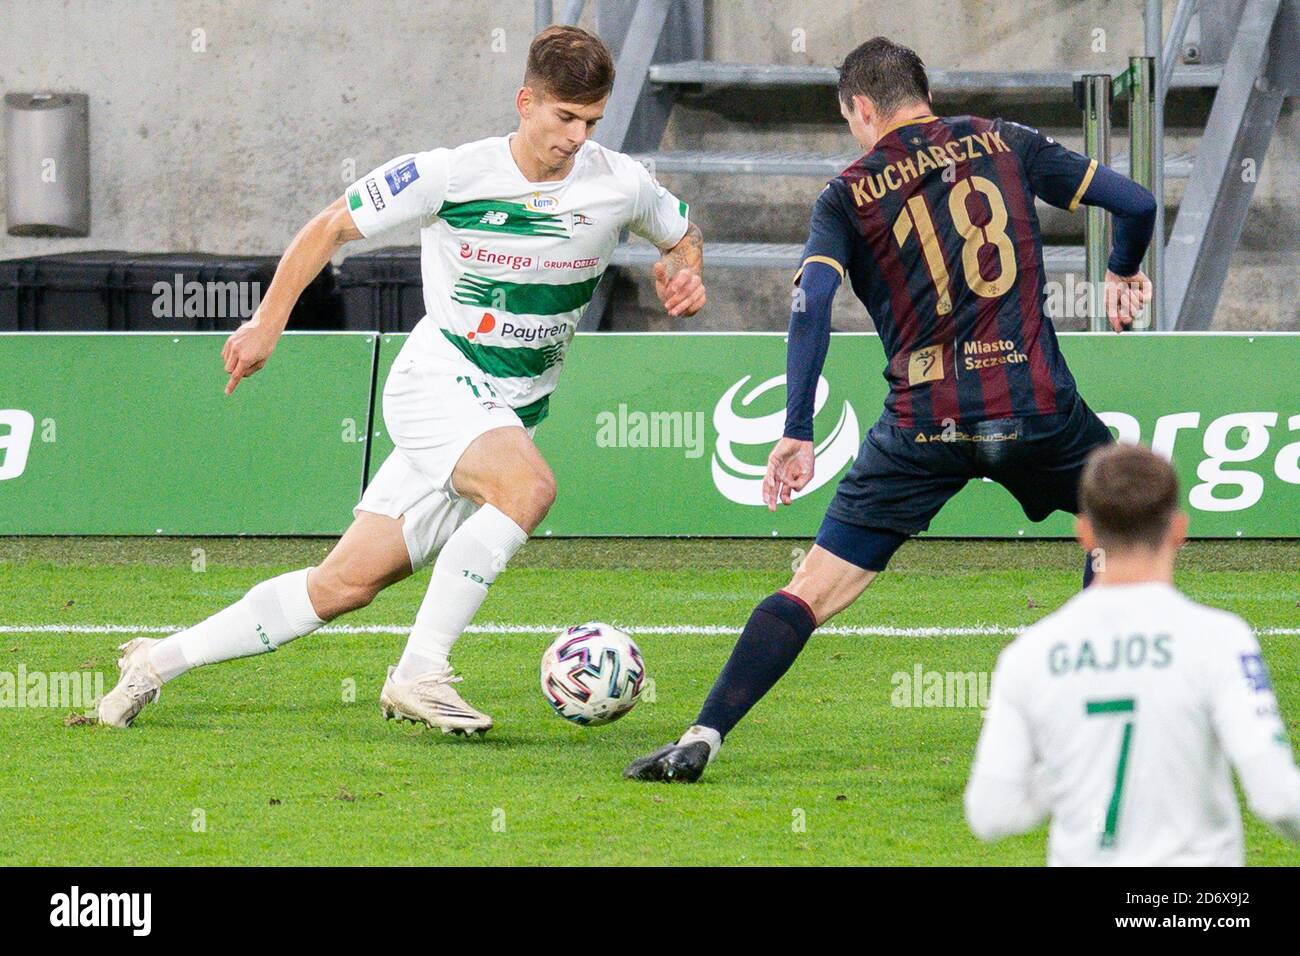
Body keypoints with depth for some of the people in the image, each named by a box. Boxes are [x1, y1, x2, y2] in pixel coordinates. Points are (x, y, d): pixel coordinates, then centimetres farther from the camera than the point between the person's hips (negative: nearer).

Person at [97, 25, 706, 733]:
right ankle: (418, 674, -28)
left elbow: (684, 233, 18)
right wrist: (268, 323, 1)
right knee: (529, 486, -34)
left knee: (347, 582, 0)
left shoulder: (621, 185, -4)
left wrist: (683, 273, -5)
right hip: (434, 383, -4)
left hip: (510, 415, 4)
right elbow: (333, 226, 0)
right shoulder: (451, 175, -13)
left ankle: (160, 660, 11)